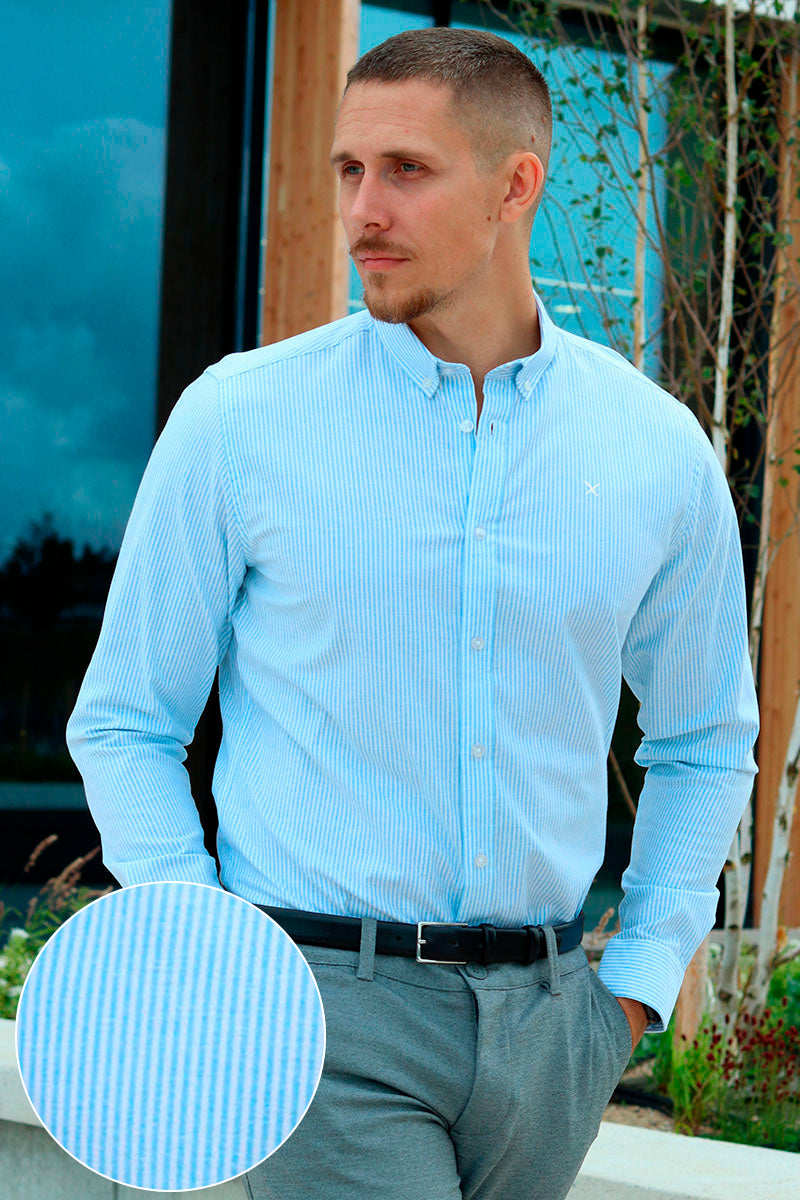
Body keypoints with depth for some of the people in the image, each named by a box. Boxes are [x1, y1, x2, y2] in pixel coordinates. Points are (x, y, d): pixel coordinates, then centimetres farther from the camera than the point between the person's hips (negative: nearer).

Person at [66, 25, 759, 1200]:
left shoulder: (660, 449, 4)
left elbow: (706, 742, 18)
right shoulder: (238, 418, -2)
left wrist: (637, 983, 9)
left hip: (545, 1025, 3)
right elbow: (123, 723, 5)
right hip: (322, 1007, -3)